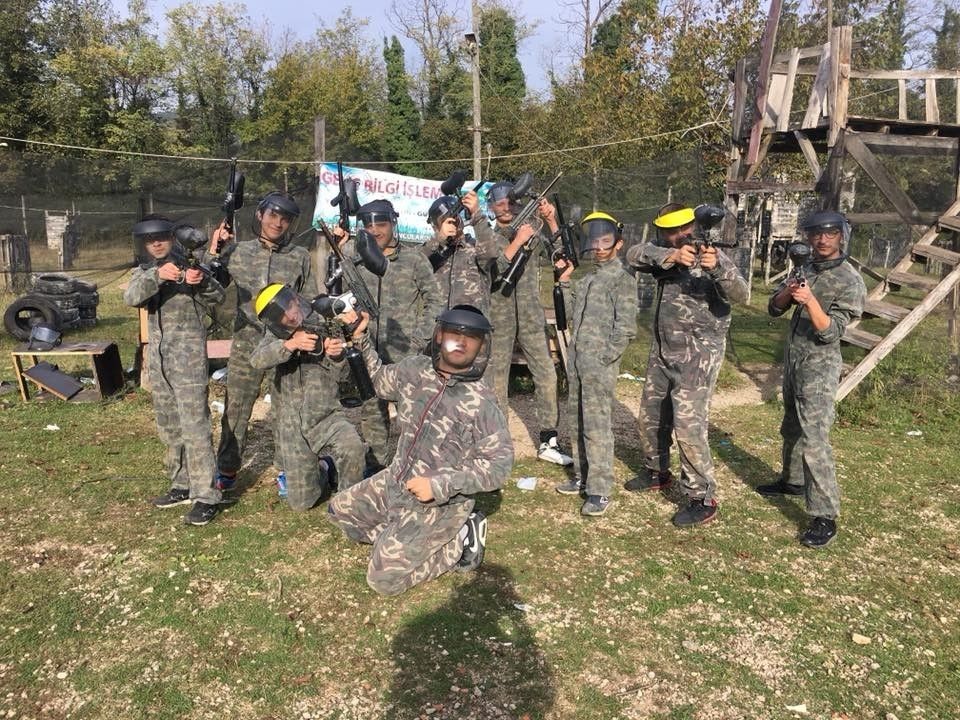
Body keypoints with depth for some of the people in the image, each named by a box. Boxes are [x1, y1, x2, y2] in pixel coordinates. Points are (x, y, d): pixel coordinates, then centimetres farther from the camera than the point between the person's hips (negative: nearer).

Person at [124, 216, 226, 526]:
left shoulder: (189, 265, -2)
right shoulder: (142, 273, 10)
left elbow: (217, 295, -17)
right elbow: (131, 297, -13)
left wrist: (200, 281, -39)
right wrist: (157, 275, -32)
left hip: (188, 354, -6)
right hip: (157, 356, 6)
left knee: (194, 425, -11)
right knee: (169, 427, 13)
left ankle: (206, 496, -11)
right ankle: (183, 486, 25)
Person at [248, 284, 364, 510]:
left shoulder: (326, 328, -4)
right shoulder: (275, 335, 0)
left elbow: (336, 375, -9)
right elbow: (257, 361, -20)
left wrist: (336, 355, -32)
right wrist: (291, 344, -36)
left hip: (326, 416, -1)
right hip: (292, 426, 2)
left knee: (352, 446, -34)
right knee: (301, 502, 2)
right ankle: (322, 471, 35)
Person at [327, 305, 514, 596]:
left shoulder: (482, 402, -22)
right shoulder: (415, 369, -5)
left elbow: (499, 465, -22)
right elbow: (381, 382, 17)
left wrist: (439, 485, -27)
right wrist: (361, 340, 5)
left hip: (440, 504, -7)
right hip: (395, 481, 7)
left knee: (384, 579, -10)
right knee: (339, 511, 18)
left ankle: (457, 544, 5)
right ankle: (404, 539, 15)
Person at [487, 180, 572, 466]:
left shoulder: (534, 233, 10)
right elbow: (492, 269, -14)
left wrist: (551, 222, -14)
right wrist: (517, 241, -18)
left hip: (531, 317, 2)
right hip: (498, 318, -2)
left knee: (547, 376, -2)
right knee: (497, 379, 3)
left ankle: (548, 443, 6)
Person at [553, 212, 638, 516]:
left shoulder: (623, 279, -7)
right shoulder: (587, 277, 17)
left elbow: (626, 329, -13)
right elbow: (570, 317, 15)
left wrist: (604, 360, -14)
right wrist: (564, 282, 10)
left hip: (600, 365, -8)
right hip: (576, 360, 8)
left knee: (597, 427, -7)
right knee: (577, 424, 15)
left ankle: (599, 491, -1)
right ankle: (582, 478, 27)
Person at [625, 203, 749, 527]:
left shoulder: (713, 256, -11)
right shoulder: (664, 254, 4)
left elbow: (741, 294, -24)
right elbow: (634, 254, -15)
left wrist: (717, 267, -44)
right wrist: (672, 255, -31)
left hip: (698, 355, -7)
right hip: (663, 351, 7)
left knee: (688, 426, -11)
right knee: (650, 417, 18)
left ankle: (703, 499, 0)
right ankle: (657, 472, 40)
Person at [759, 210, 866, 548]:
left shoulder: (850, 282, -12)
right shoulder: (806, 269, 6)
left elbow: (830, 332, -19)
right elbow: (774, 309, 2)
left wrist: (810, 300, -33)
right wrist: (787, 292, -19)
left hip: (819, 367, -7)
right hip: (792, 360, 7)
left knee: (814, 440, -13)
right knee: (791, 427, 21)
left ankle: (825, 518, -9)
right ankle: (792, 480, 41)